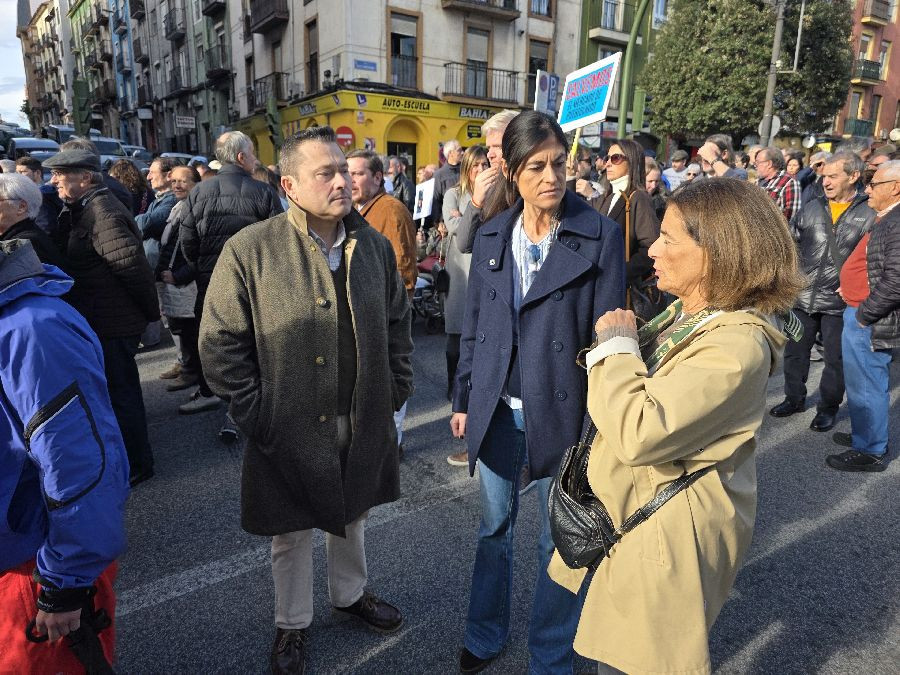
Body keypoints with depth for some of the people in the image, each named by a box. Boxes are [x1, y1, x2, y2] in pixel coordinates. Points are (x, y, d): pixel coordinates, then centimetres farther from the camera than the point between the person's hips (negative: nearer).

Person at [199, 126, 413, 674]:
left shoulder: (375, 247, -1)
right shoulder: (250, 250, -15)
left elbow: (398, 324, 9)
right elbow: (220, 343, -11)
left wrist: (395, 394, 6)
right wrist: (255, 415, -12)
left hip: (365, 423, 4)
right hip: (289, 429, -3)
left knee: (352, 516, 25)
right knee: (293, 533, 17)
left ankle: (351, 593, 52)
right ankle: (293, 624, 42)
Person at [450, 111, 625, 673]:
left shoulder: (601, 235, -9)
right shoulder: (492, 236, 3)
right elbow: (473, 326, 8)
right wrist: (463, 400, 9)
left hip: (561, 410, -3)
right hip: (496, 408, 4)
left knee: (558, 538, 12)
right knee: (494, 525, 19)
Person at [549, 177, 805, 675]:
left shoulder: (736, 343, -27)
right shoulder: (685, 313, 4)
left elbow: (639, 432, -33)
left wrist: (616, 346, -22)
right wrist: (618, 344, -2)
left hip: (669, 532, -9)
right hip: (632, 516, 9)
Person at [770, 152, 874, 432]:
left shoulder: (869, 214, -5)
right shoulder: (812, 208, 5)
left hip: (839, 302, -3)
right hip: (803, 296, 4)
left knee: (835, 358, 9)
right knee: (794, 351, 13)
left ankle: (828, 407, 26)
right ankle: (794, 398, 31)